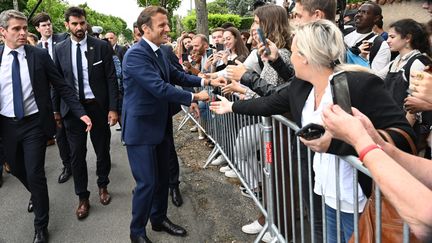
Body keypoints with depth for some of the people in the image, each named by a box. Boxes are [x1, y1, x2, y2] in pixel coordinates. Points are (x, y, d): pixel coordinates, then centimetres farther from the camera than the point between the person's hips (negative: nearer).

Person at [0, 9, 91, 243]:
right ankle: (36, 195, 52)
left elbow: (62, 86, -5)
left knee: (35, 174, -2)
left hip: (34, 124, -3)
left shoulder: (39, 55, -7)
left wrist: (80, 112, -13)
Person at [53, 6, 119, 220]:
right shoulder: (60, 50, 2)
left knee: (102, 150, 12)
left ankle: (103, 186, 36)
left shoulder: (101, 46, -5)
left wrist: (113, 108, -9)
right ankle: (83, 198, 19)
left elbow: (111, 79, -5)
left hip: (98, 106, -1)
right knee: (76, 154, 5)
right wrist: (56, 110, 5)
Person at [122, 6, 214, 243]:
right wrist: (194, 97, -24)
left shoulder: (159, 52, 7)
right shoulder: (136, 54, -23)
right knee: (147, 182, -1)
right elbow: (159, 88, -29)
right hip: (141, 128, -9)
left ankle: (159, 218, 37)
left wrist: (203, 81, -1)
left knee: (162, 177, 19)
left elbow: (176, 75, 13)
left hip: (160, 125, 9)